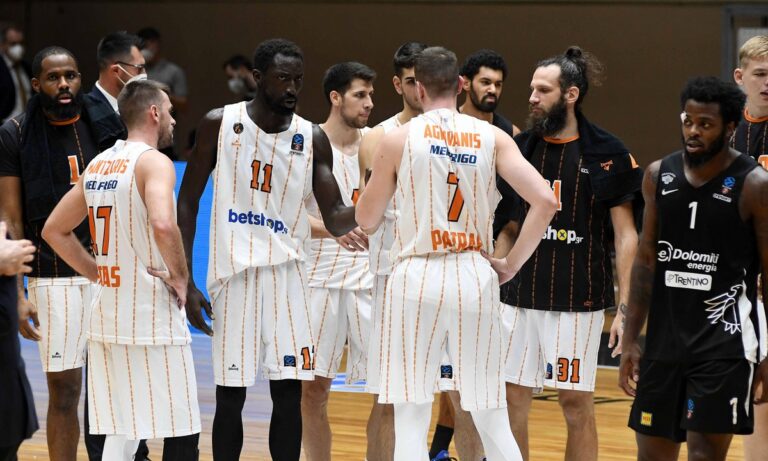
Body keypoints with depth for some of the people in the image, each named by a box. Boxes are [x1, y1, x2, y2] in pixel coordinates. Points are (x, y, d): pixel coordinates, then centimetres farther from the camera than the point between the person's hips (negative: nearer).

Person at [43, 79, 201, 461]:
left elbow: (54, 231, 19)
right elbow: (163, 225, -30)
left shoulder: (98, 165, 12)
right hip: (152, 318, -8)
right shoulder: (154, 162, -12)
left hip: (108, 314, 8)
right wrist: (180, 276, -14)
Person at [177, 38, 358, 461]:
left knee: (288, 392, -4)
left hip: (286, 271, 1)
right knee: (230, 397, 1)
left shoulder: (313, 139, 2)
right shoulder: (219, 124, -2)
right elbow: (187, 202, 3)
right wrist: (185, 281, -3)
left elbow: (336, 220, -2)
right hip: (233, 271, -1)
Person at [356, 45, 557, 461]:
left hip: (418, 278, -2)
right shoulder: (492, 137, 4)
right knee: (492, 420, 10)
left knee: (411, 421, 1)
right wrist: (511, 264, 5)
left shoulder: (398, 139, -1)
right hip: (474, 279, 2)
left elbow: (366, 220, 7)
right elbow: (545, 201, -6)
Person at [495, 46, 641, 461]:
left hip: (578, 300, -4)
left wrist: (625, 306, -11)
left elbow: (625, 235, -5)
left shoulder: (608, 154, -5)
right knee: (511, 398, 4)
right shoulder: (520, 150, 7)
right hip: (520, 296, 4)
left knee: (576, 402, 2)